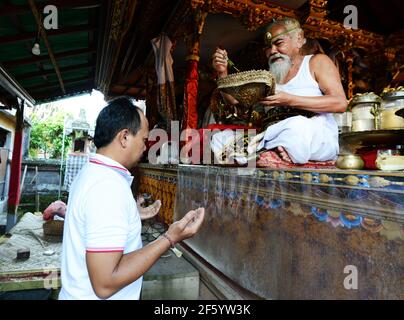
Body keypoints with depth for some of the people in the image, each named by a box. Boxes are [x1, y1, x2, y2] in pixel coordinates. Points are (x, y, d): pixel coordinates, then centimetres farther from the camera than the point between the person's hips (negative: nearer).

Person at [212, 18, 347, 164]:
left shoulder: (316, 62, 11)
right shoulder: (268, 76, 23)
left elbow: (341, 103, -5)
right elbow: (235, 99, 17)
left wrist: (290, 100, -15)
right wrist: (222, 73, 1)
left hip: (319, 138, -3)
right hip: (274, 139, 4)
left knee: (297, 125, -39)